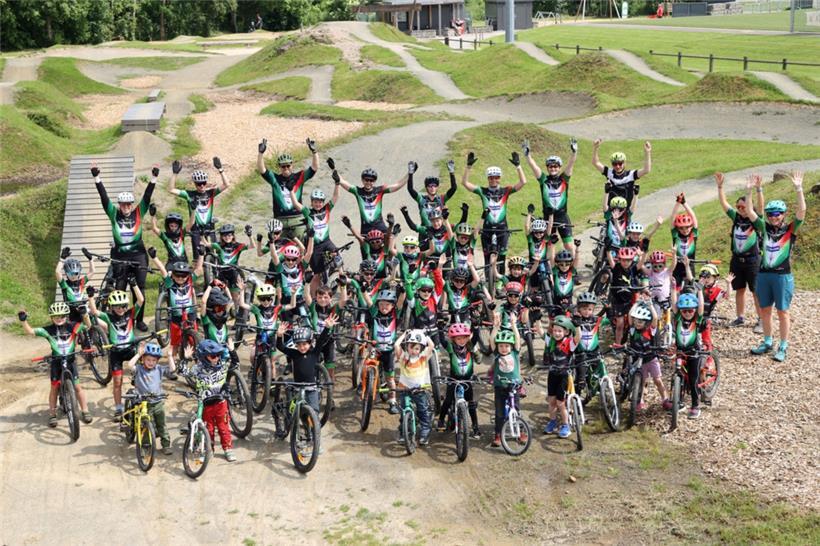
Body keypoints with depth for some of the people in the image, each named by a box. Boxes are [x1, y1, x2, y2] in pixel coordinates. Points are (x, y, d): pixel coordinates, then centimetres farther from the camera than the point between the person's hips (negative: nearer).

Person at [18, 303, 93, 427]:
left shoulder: (72, 327, -8)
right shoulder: (48, 330, -8)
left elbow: (87, 325, -16)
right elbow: (30, 331, -11)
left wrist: (84, 314, -32)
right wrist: (24, 321, -27)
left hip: (70, 360, -1)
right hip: (56, 362, 1)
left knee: (77, 387, -1)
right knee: (54, 387, 2)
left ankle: (85, 411, 11)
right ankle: (52, 415, 12)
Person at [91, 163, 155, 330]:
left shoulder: (139, 212, 0)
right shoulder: (114, 213, -1)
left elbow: (147, 197, -9)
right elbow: (104, 197, -9)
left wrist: (154, 178, -19)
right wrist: (96, 178, -17)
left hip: (138, 254, 0)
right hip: (120, 255, 0)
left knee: (139, 289, 2)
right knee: (119, 289, -1)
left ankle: (139, 320, 12)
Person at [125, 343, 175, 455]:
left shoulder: (159, 369, 2)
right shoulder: (138, 369, -6)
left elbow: (171, 369, -7)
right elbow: (129, 366, -23)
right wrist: (138, 354, -20)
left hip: (158, 403, 3)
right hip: (144, 404, -3)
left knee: (161, 426, 11)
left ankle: (166, 445, 20)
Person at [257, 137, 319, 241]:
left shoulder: (299, 177, 2)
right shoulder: (275, 178, 2)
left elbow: (314, 168, -7)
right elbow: (261, 169, -9)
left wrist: (313, 151, -21)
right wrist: (261, 153, -23)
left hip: (297, 220, 0)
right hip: (280, 220, 0)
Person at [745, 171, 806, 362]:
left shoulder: (790, 229, -5)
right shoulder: (765, 228, 4)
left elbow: (801, 211, -19)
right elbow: (749, 211, -2)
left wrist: (798, 189, -29)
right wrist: (750, 190, -12)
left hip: (782, 276, -4)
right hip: (764, 274, 4)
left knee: (782, 311, 3)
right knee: (764, 310, 12)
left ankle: (783, 348, 10)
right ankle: (767, 343, 26)